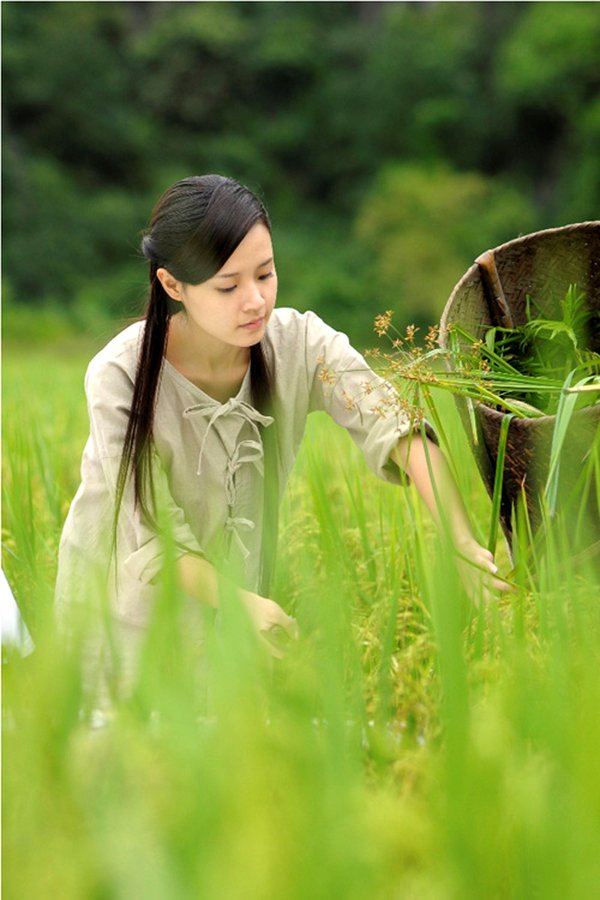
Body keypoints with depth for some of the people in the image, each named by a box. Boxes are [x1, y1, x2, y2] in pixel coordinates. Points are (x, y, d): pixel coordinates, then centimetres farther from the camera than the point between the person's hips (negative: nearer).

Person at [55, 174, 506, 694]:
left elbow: (398, 426, -29)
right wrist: (238, 603, -38)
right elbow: (150, 535, -24)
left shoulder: (300, 342, -18)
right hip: (130, 590, -3)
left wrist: (463, 544, -43)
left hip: (240, 573, 3)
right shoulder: (120, 377, -26)